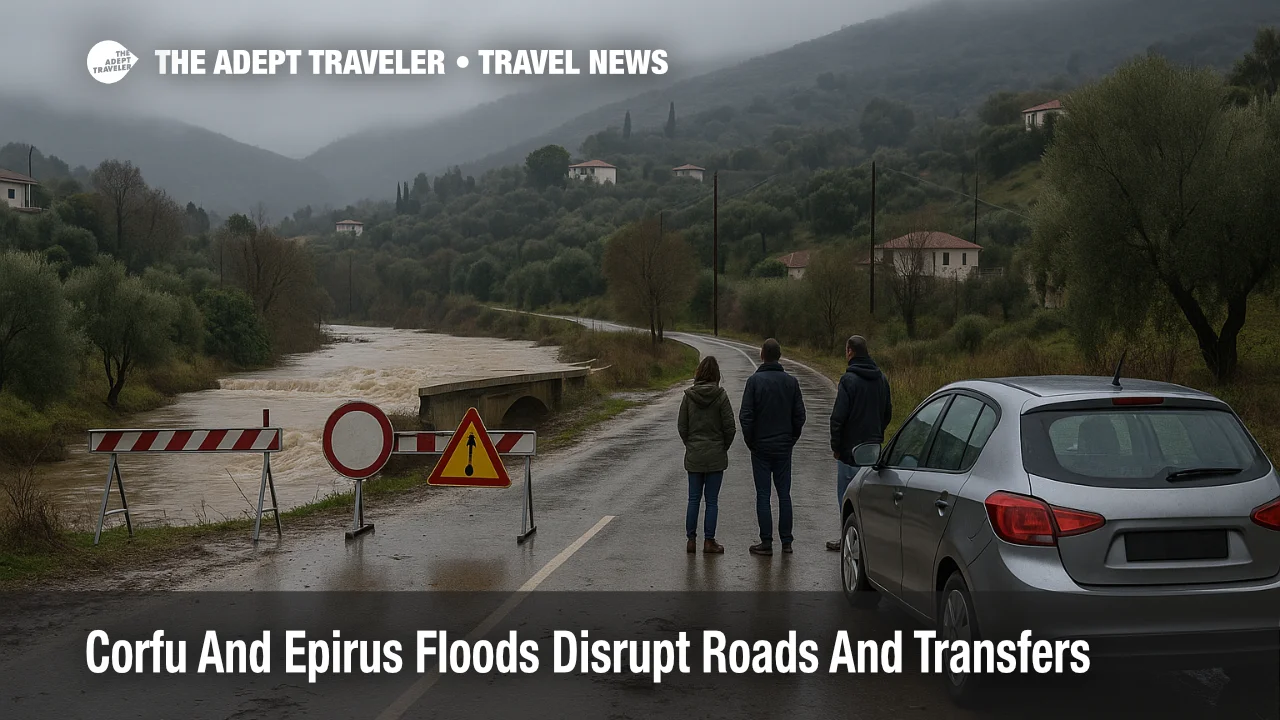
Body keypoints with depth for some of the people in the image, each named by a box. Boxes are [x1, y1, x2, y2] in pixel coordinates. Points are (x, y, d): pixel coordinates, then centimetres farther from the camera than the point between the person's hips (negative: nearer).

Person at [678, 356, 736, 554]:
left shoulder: (689, 396, -3)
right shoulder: (721, 396, -9)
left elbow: (682, 427, 1)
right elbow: (729, 428, -8)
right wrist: (723, 447, 8)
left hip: (693, 456, 2)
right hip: (715, 456, -2)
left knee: (693, 499, 9)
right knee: (712, 500, 4)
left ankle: (691, 540, 10)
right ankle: (709, 541, 5)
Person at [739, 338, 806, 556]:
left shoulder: (755, 380, -10)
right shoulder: (791, 381, 1)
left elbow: (745, 415, -13)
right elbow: (799, 415, 2)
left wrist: (750, 441, -1)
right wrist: (791, 438, 12)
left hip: (761, 447, -3)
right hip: (784, 447, 3)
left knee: (763, 495, 1)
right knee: (784, 494, 9)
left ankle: (766, 542, 1)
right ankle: (786, 541, 11)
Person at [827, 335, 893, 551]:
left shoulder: (849, 379, -15)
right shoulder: (881, 378, 8)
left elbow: (838, 417, -16)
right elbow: (888, 413, 17)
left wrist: (836, 446, -6)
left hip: (851, 450, -7)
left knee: (847, 496, 2)